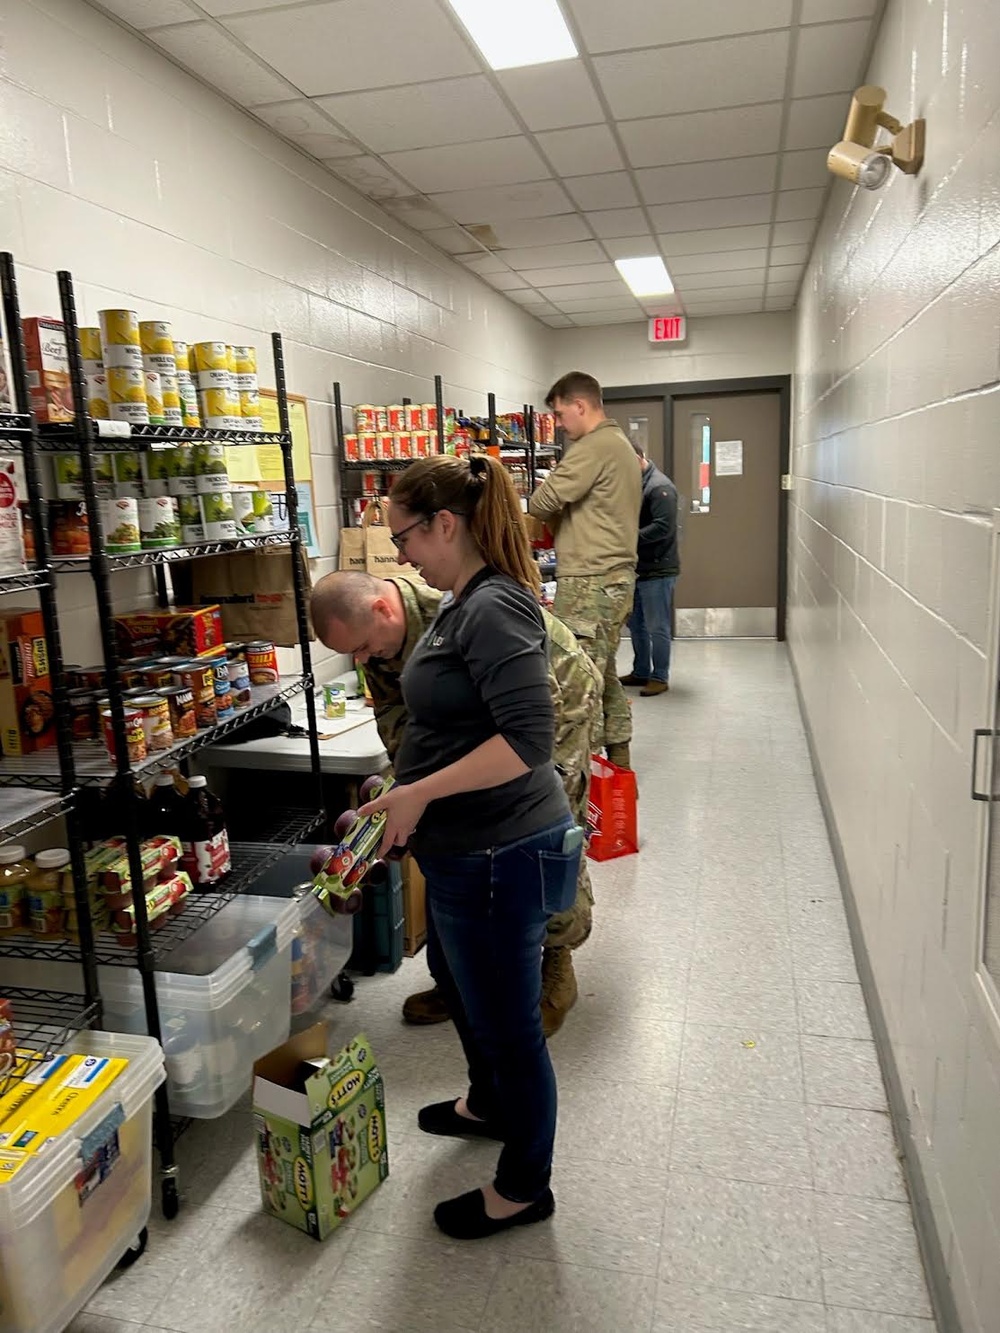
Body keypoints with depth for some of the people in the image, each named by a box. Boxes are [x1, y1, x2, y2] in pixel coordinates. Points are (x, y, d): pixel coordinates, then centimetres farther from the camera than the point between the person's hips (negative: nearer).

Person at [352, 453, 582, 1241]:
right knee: (455, 978, 30)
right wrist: (407, 784, 13)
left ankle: (524, 1188, 35)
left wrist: (422, 793, -25)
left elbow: (529, 740, -30)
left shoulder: (494, 610, -24)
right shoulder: (466, 604, 7)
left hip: (499, 856, -11)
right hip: (467, 849, 11)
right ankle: (490, 1104, 56)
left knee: (508, 1020, 10)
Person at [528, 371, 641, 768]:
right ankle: (618, 760, 23)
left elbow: (542, 502, -15)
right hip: (614, 575, 10)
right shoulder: (621, 444, 20)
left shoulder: (594, 447, -13)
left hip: (589, 581, -10)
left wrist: (541, 511, 7)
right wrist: (562, 518, 7)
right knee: (604, 674, 15)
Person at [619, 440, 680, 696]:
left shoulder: (659, 487, -15)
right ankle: (641, 672, 28)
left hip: (657, 570, -9)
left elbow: (663, 528, -25)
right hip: (638, 568, 9)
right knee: (636, 624, 15)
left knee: (657, 627, 0)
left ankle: (660, 677, 11)